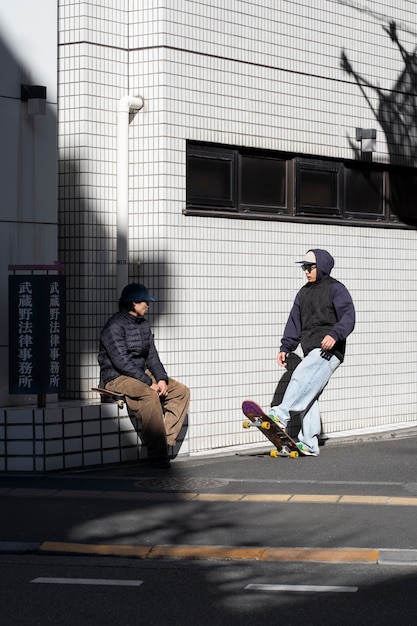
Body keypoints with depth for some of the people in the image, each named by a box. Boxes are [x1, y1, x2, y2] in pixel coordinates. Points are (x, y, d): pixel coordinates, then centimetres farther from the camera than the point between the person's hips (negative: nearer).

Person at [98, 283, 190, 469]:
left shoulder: (143, 324, 12)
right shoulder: (115, 326, -15)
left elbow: (152, 356, 11)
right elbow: (122, 362, -22)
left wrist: (161, 379, -7)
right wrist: (149, 383, -23)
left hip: (142, 374, 9)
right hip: (117, 377, -9)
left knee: (181, 391, -4)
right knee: (150, 396, -36)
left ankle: (165, 439, -13)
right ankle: (157, 453, -33)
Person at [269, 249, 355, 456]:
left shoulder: (335, 289, -1)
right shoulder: (304, 293, 22)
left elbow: (348, 317, -12)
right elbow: (294, 323, 23)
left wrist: (335, 334, -29)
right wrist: (285, 347, 12)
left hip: (329, 350, -8)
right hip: (311, 352, 8)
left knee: (301, 377, -27)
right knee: (308, 396, 3)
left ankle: (281, 415, -33)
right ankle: (309, 444, 3)